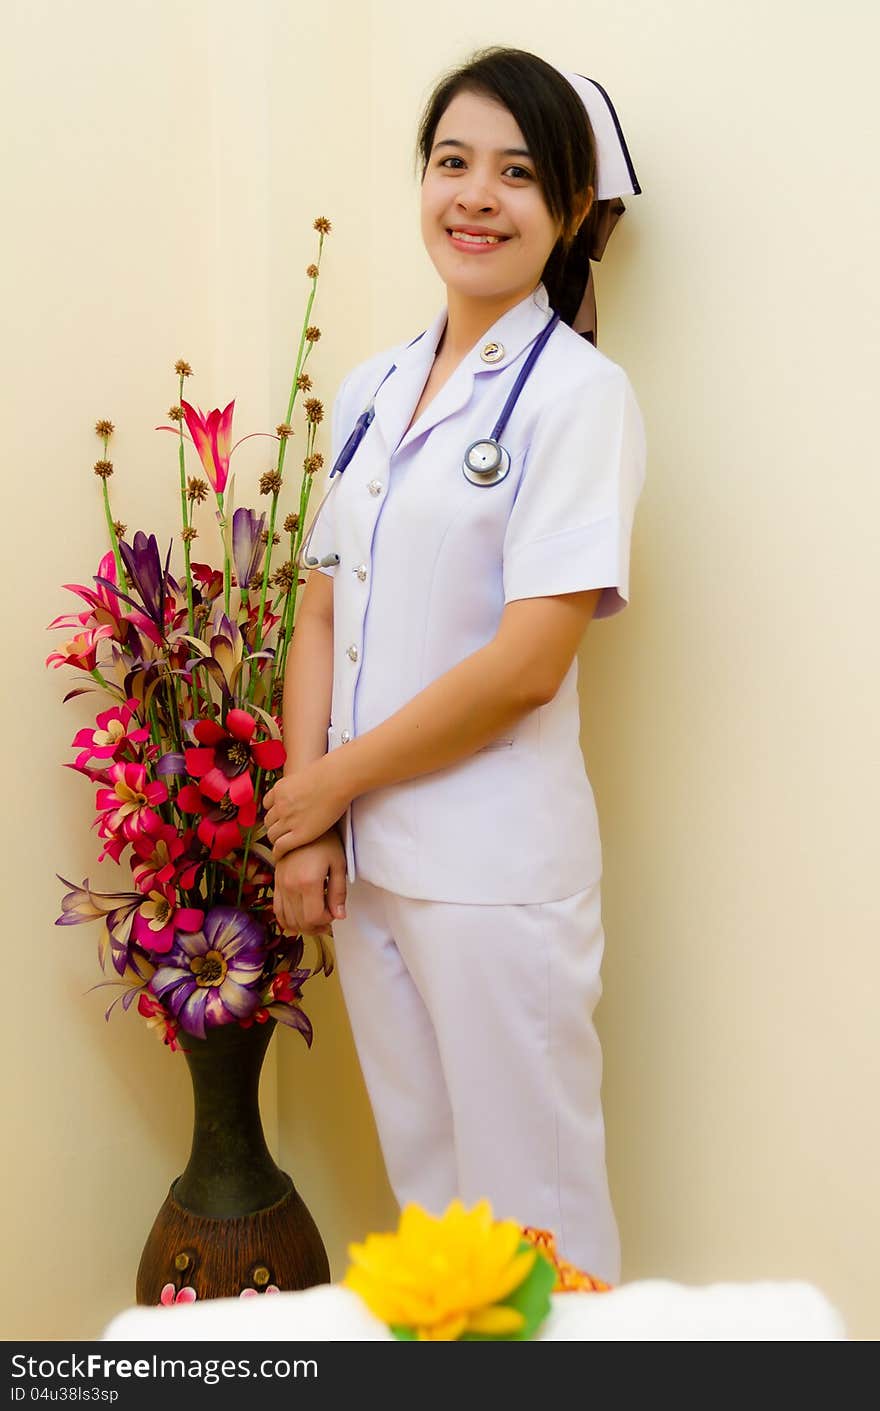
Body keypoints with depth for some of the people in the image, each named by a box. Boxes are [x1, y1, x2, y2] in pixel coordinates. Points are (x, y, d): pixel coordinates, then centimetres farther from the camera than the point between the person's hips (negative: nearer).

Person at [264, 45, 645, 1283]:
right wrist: (306, 829, -2)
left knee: (529, 1212, 8)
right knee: (421, 1182, 20)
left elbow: (527, 663, -17)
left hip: (498, 870, -6)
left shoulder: (578, 392, -9)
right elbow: (322, 616, 8)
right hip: (363, 857, 6)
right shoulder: (373, 391, 10)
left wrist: (331, 781, -9)